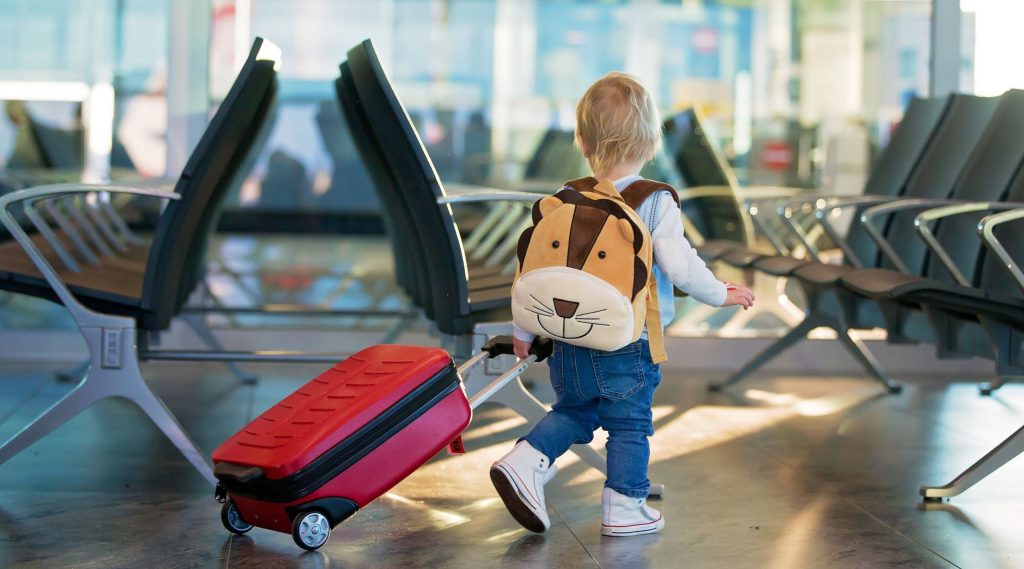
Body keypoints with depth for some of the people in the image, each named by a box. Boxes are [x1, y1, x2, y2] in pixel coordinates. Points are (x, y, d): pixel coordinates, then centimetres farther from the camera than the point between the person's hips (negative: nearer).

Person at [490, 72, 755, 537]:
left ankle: (526, 460, 4)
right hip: (628, 343, -4)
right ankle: (624, 506, 15)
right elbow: (681, 268, -14)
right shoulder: (657, 203, -10)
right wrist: (722, 294, 5)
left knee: (574, 410, 22)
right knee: (630, 424, 10)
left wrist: (524, 330, 14)